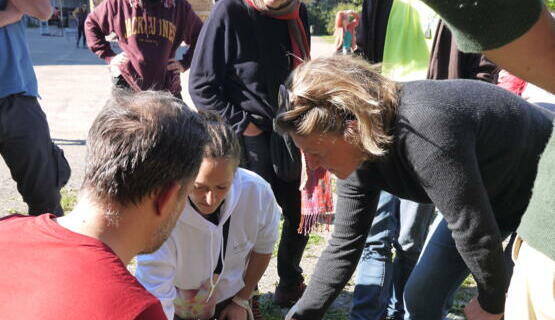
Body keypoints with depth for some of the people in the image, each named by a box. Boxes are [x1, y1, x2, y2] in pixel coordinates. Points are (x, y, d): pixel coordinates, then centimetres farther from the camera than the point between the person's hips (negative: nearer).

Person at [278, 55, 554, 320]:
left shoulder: (422, 130, -42)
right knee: (420, 297, 5)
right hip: (484, 197, 7)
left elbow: (474, 231, -34)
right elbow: (344, 244, -7)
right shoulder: (360, 150, -14)